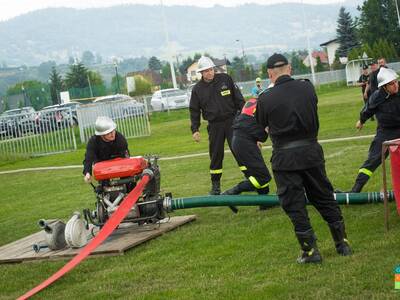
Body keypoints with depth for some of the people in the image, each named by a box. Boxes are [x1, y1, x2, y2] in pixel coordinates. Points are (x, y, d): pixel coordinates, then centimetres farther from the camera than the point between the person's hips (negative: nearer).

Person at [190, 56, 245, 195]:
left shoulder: (225, 79, -1)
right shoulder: (197, 89, 1)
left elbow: (238, 99, 4)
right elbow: (194, 110, 7)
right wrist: (195, 129, 1)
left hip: (232, 121, -1)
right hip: (214, 125, 1)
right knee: (215, 155, 5)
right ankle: (215, 185, 17)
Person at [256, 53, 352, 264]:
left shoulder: (266, 99, -12)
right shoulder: (307, 88, -2)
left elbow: (261, 125, 4)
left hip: (284, 159, -4)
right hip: (311, 151, 4)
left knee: (294, 206, 7)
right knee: (325, 199, 16)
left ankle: (310, 250, 9)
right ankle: (342, 244, 22)